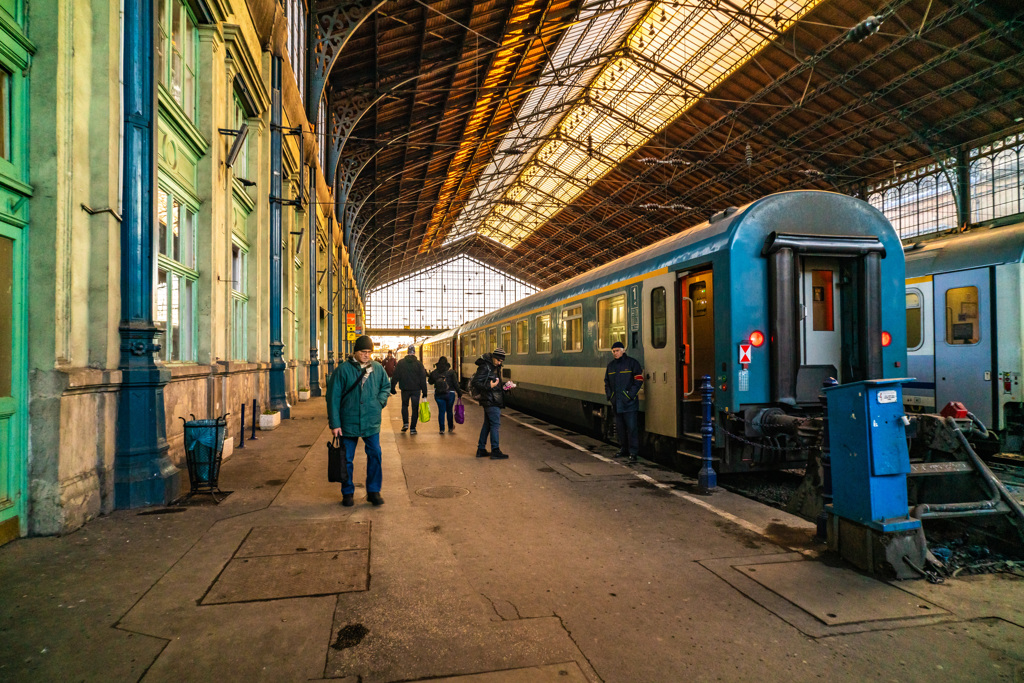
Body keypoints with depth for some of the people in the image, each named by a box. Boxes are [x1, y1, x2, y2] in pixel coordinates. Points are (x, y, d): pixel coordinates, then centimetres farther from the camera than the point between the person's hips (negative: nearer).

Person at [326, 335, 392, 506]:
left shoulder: (378, 368, 3)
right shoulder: (343, 370, -7)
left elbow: (386, 386, 20)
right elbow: (333, 397, -6)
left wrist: (380, 401, 1)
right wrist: (334, 423, -8)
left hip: (372, 422, 2)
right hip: (348, 422, -2)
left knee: (375, 455, 2)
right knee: (347, 458, 8)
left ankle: (373, 491, 16)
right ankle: (347, 493, 24)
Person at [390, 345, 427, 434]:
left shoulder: (400, 363, -1)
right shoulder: (419, 364, -3)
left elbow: (395, 376, 0)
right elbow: (423, 379, -3)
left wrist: (392, 387, 7)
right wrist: (424, 392, 1)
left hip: (405, 389, 1)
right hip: (416, 389, -1)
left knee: (404, 405, 21)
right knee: (415, 408, 6)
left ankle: (405, 423, 6)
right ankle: (412, 428, 4)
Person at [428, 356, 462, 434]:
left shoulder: (434, 372, 0)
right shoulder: (451, 372, -7)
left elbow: (430, 382, 14)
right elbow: (455, 383, -6)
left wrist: (429, 376, 33)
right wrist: (459, 392, 2)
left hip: (438, 395, 1)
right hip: (450, 394, -1)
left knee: (441, 411, 5)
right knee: (449, 411, 13)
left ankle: (442, 429, 3)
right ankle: (450, 428, 24)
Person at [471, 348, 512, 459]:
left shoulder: (495, 367, 15)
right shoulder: (485, 367, -14)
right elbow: (475, 382, -19)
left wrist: (503, 387, 8)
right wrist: (489, 386, -26)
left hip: (490, 401, 10)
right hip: (491, 401, -10)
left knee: (487, 424, 13)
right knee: (495, 424, -7)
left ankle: (481, 450, 19)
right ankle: (495, 451, -3)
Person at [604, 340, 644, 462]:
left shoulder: (631, 363, -4)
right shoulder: (611, 365, 13)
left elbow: (639, 380, -6)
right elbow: (607, 382, 21)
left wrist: (631, 394, -13)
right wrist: (609, 395, 9)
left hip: (629, 402, -6)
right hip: (616, 402, 6)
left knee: (631, 427, -7)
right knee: (620, 427, 13)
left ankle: (633, 452, -2)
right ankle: (623, 449, 25)